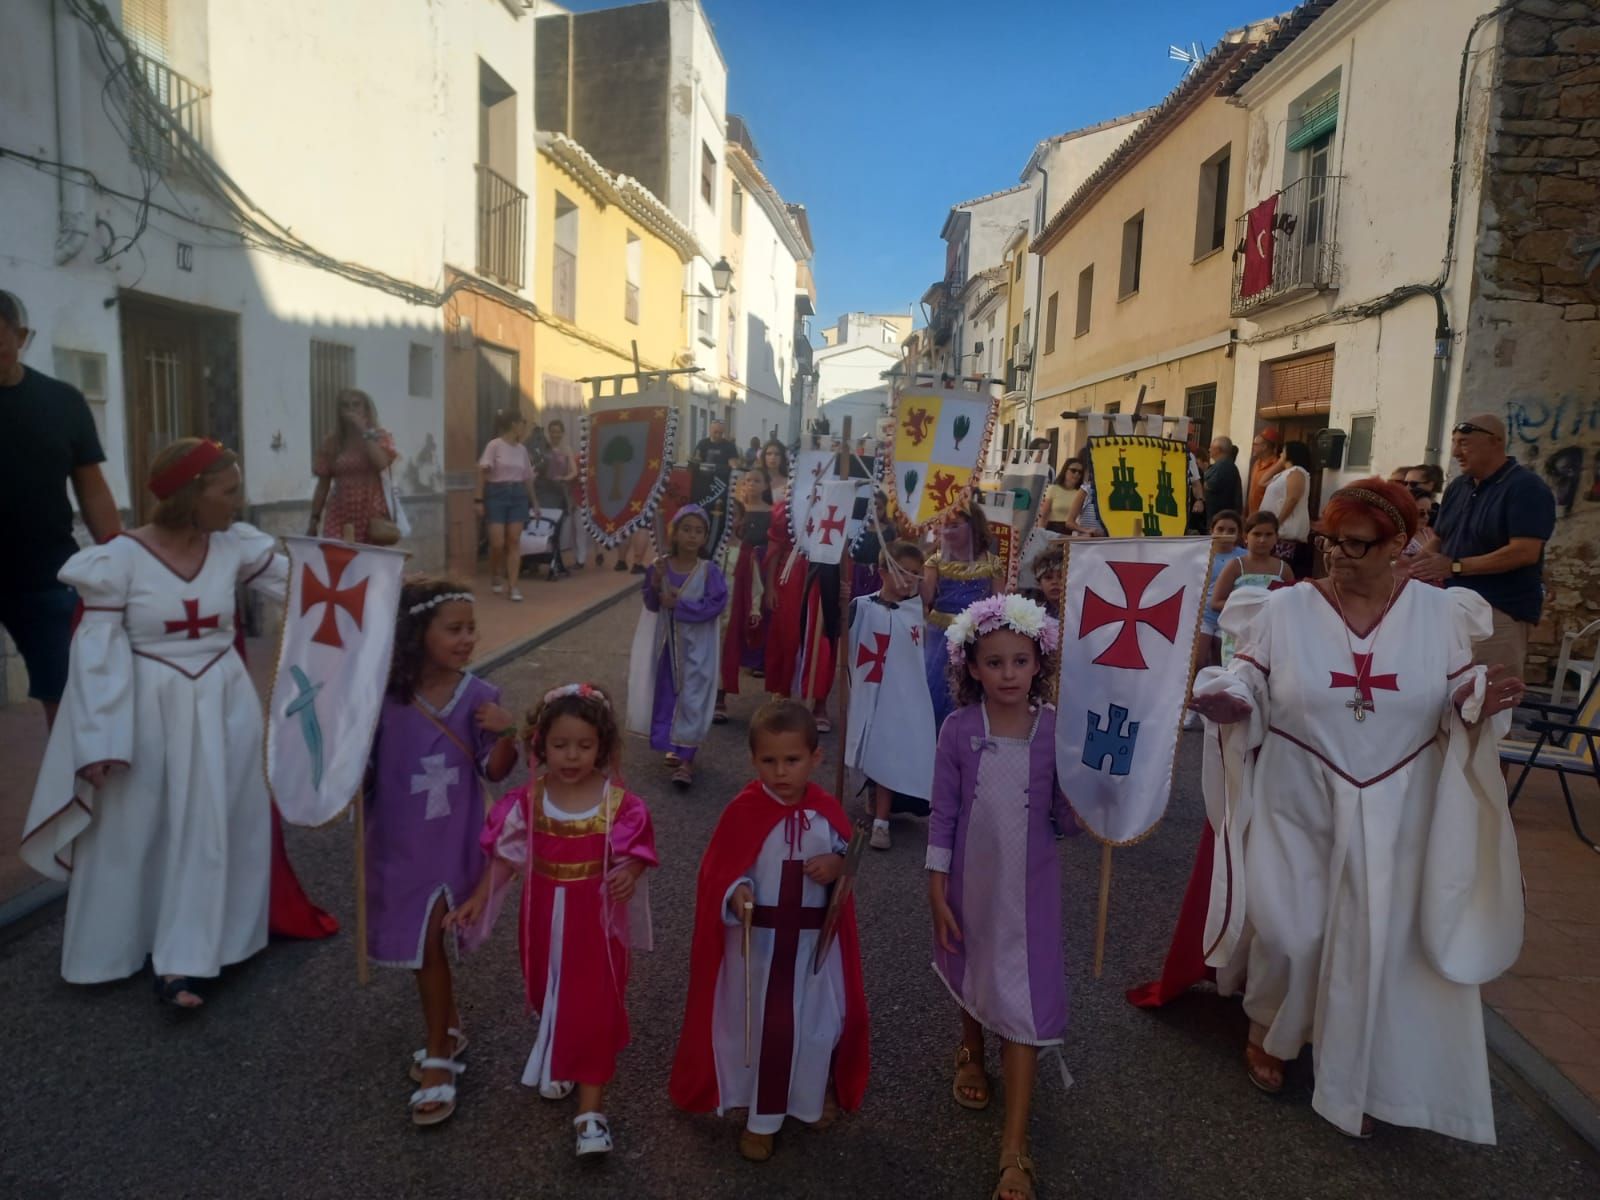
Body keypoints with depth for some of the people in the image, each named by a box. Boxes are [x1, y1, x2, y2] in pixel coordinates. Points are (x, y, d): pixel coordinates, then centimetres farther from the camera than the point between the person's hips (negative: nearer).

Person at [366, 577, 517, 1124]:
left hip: (451, 840, -2)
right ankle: (448, 1029, 41)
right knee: (426, 942, 16)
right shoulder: (382, 694, -12)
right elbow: (359, 760, 1)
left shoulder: (478, 696, -13)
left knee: (429, 941, 1)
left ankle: (438, 1054, 20)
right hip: (397, 839, 2)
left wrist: (508, 734, -24)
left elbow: (494, 771, -8)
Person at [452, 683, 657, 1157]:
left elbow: (636, 854, -7)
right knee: (549, 999, 21)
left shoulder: (619, 803, -16)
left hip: (596, 920, -3)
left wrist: (629, 875, -28)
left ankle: (590, 1109, 13)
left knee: (593, 1008, 1)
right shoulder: (528, 800, -10)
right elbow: (507, 855, 1)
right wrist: (478, 900, -5)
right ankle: (555, 1062, 49)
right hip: (544, 918, 3)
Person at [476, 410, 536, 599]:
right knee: (498, 543, -7)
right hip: (497, 494, -5)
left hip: (518, 495, 5)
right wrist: (479, 499, -13)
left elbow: (528, 478, 16)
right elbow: (483, 472, -9)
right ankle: (495, 577, 20)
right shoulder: (494, 445, -7)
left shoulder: (522, 449, 10)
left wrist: (533, 501, 17)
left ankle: (513, 585, 1)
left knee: (514, 541, -1)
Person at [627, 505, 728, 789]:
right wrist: (655, 583, -21)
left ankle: (686, 759, 3)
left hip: (696, 646, -3)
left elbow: (716, 604, -18)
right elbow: (652, 604, -1)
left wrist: (679, 605, -19)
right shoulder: (660, 566, -4)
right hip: (667, 643, 3)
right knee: (667, 696, 14)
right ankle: (675, 746, 32)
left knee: (692, 700, -2)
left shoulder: (709, 570, -11)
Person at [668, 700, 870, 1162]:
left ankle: (813, 1097, 44)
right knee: (756, 1025, 11)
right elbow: (717, 874, -10)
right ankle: (760, 1117, 32)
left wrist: (837, 866, -16)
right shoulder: (742, 812, -16)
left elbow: (849, 859, 6)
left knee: (816, 1024, 16)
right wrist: (735, 896, -29)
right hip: (756, 939, -2)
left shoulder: (828, 811, -8)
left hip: (815, 939, 2)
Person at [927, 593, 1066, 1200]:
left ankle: (1015, 1145, 14)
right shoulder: (959, 730, -12)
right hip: (971, 881, 1)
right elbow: (943, 815, -7)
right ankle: (973, 1053, 55)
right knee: (973, 973, 23)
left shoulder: (1056, 729, -11)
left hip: (1030, 885, -1)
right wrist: (937, 892, -6)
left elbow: (1067, 818, -6)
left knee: (1024, 997, 2)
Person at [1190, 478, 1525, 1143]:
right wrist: (1224, 697, -28)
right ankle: (1268, 1032, 37)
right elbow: (1248, 680, -6)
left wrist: (1479, 702, -20)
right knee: (1288, 934, 4)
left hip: (1394, 816, 1)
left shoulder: (1440, 612, -2)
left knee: (1375, 944, 9)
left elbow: (1454, 708, 3)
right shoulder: (1285, 608, -7)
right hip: (1297, 808, -1)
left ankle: (1356, 1080, 33)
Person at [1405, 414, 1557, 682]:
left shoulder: (1526, 488, -11)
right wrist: (1414, 563, -3)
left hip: (1500, 611, -7)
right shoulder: (1458, 486, 13)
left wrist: (1454, 567, -20)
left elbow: (1525, 552, -20)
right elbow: (1438, 539, 19)